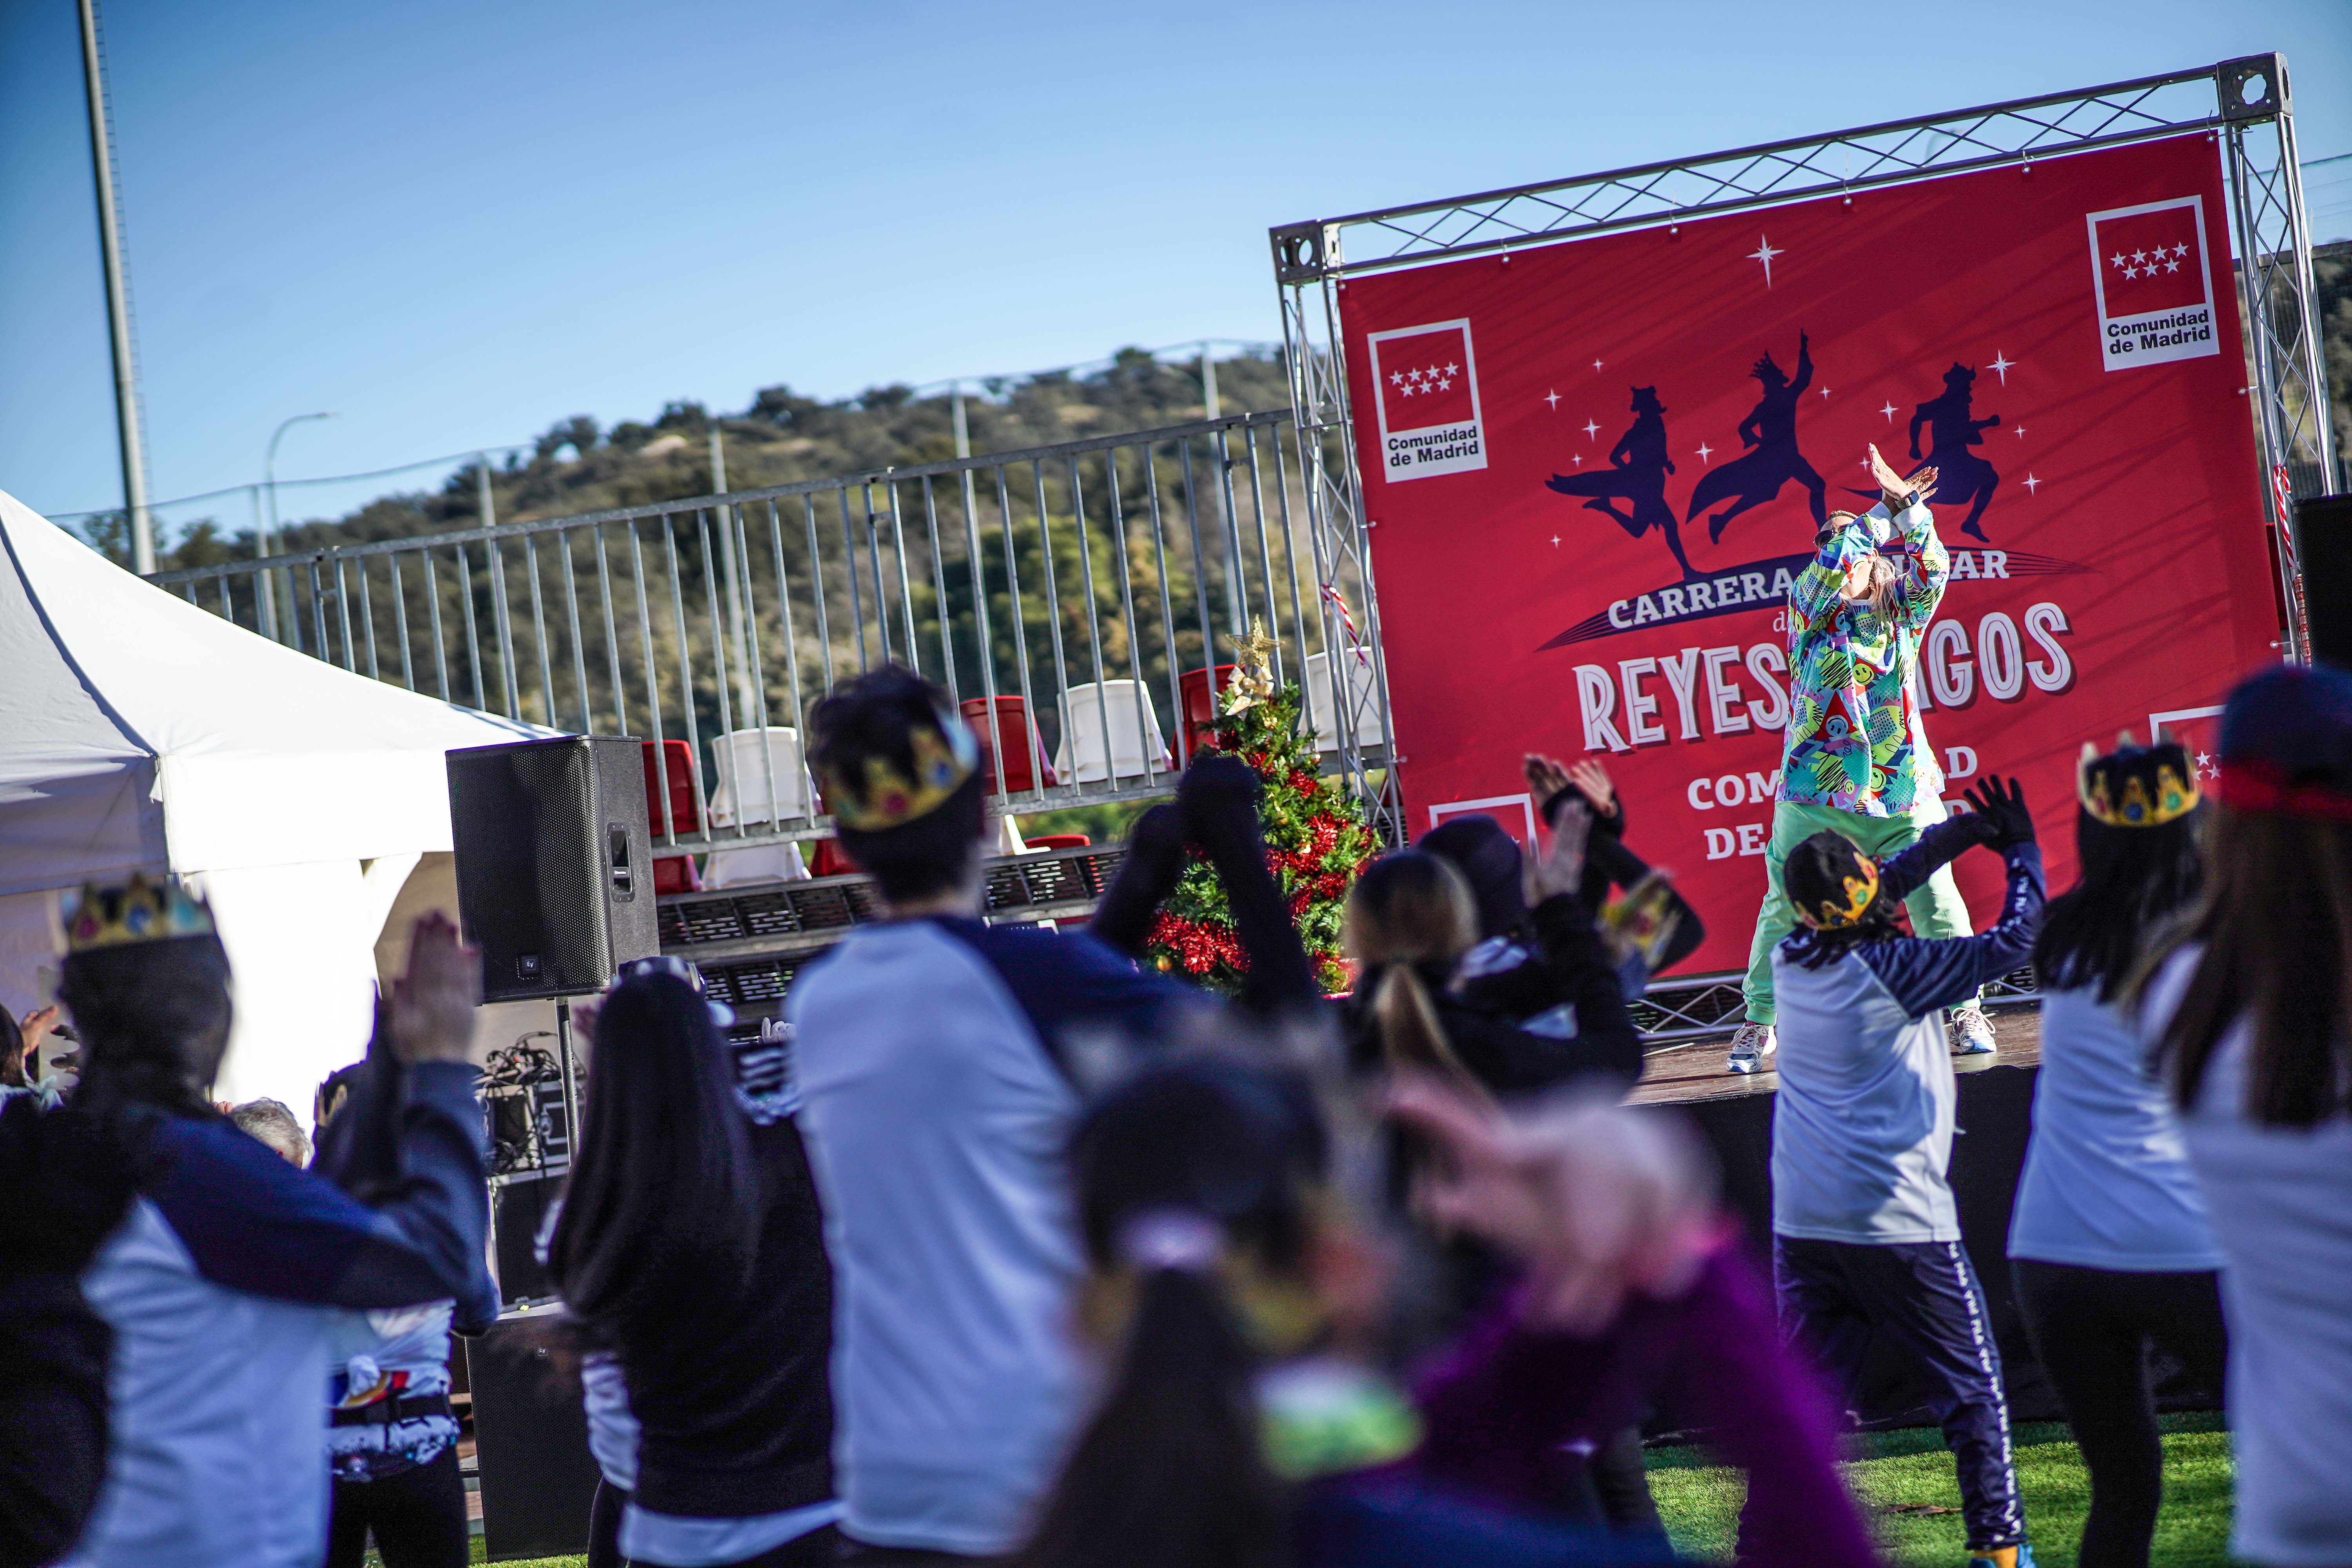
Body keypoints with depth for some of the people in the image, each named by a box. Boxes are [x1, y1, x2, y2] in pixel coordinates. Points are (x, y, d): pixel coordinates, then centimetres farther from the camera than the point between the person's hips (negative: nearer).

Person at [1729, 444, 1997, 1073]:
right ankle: (1760, 1021, 13)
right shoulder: (1812, 613, 7)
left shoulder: (1903, 614, 12)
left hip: (1903, 791, 1)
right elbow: (1829, 572, -11)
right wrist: (1881, 518, -11)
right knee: (1785, 908, 1)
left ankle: (1966, 1010, 14)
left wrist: (1908, 512, -16)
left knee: (1937, 903, 0)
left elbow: (1931, 570, -4)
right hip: (1816, 791, -1)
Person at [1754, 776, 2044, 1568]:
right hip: (1898, 1224, -5)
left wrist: (1954, 835, 20)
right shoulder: (1892, 970, -12)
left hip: (1802, 1226, 6)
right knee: (1972, 1389, 9)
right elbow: (2012, 942, -8)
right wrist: (2022, 851, 6)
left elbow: (1877, 894, 23)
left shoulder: (1791, 960, 6)